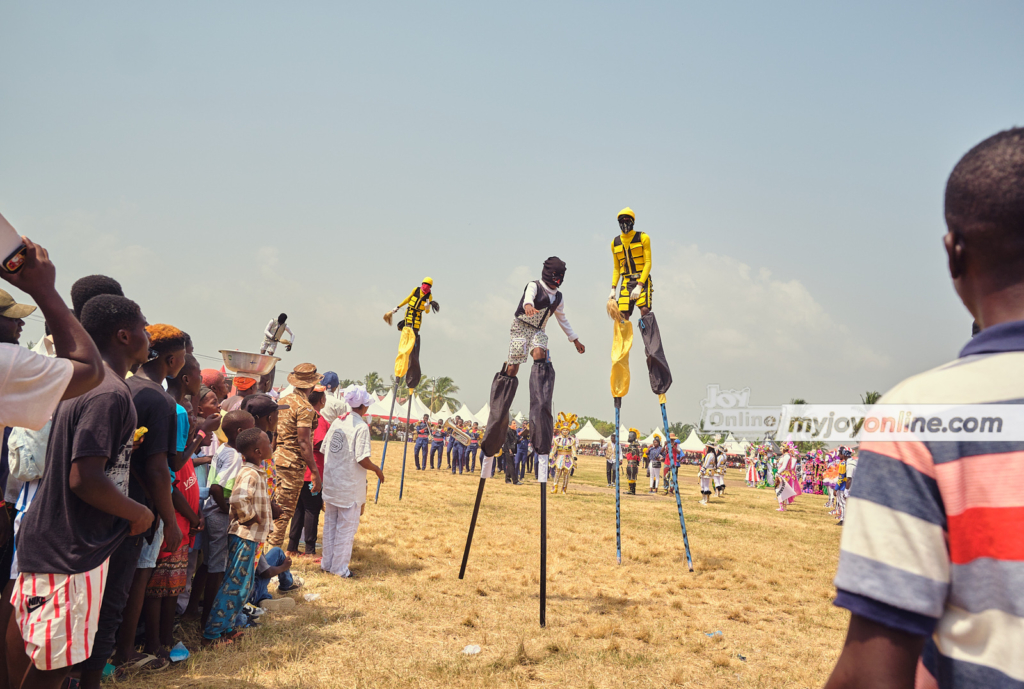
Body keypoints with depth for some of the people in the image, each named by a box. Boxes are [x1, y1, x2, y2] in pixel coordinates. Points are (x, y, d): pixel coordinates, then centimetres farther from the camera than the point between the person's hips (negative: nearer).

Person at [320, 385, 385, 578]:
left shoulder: (337, 422, 4)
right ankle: (339, 567, 11)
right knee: (346, 527, 5)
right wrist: (377, 470, -3)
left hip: (331, 483, 7)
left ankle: (327, 563, 27)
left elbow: (325, 448, 8)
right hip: (349, 487, -7)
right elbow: (362, 459, -20)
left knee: (330, 524, 17)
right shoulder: (361, 427, -16)